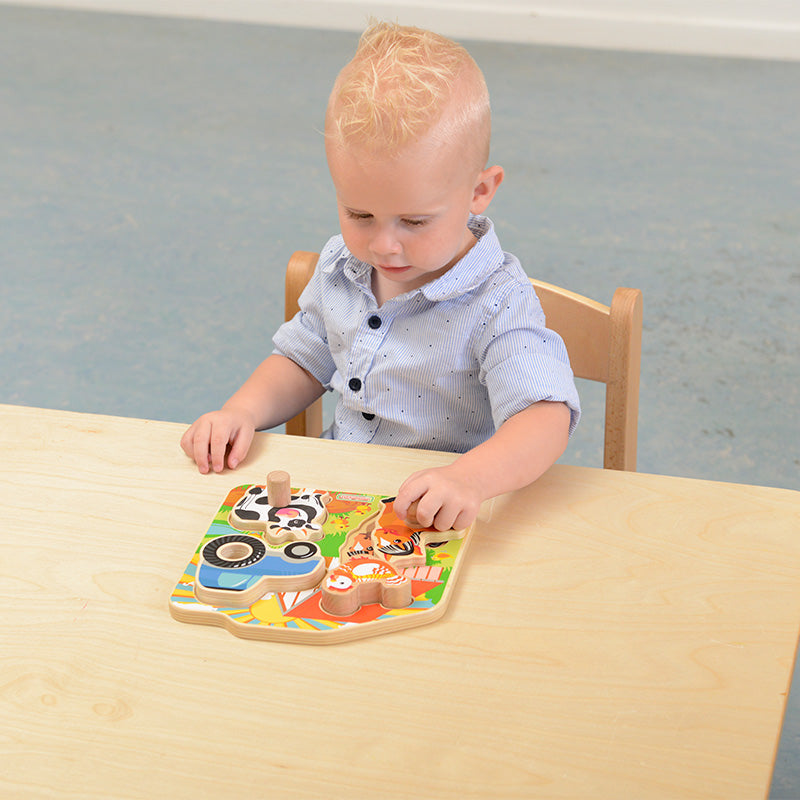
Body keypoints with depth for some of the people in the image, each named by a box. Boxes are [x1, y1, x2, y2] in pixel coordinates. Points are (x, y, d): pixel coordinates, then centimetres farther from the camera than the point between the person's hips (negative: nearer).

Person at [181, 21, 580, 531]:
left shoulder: (498, 305, -19)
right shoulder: (342, 267, 2)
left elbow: (546, 418, -30)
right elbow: (304, 363, 18)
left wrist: (470, 478, -49)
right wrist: (243, 412, -2)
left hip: (444, 523, -4)